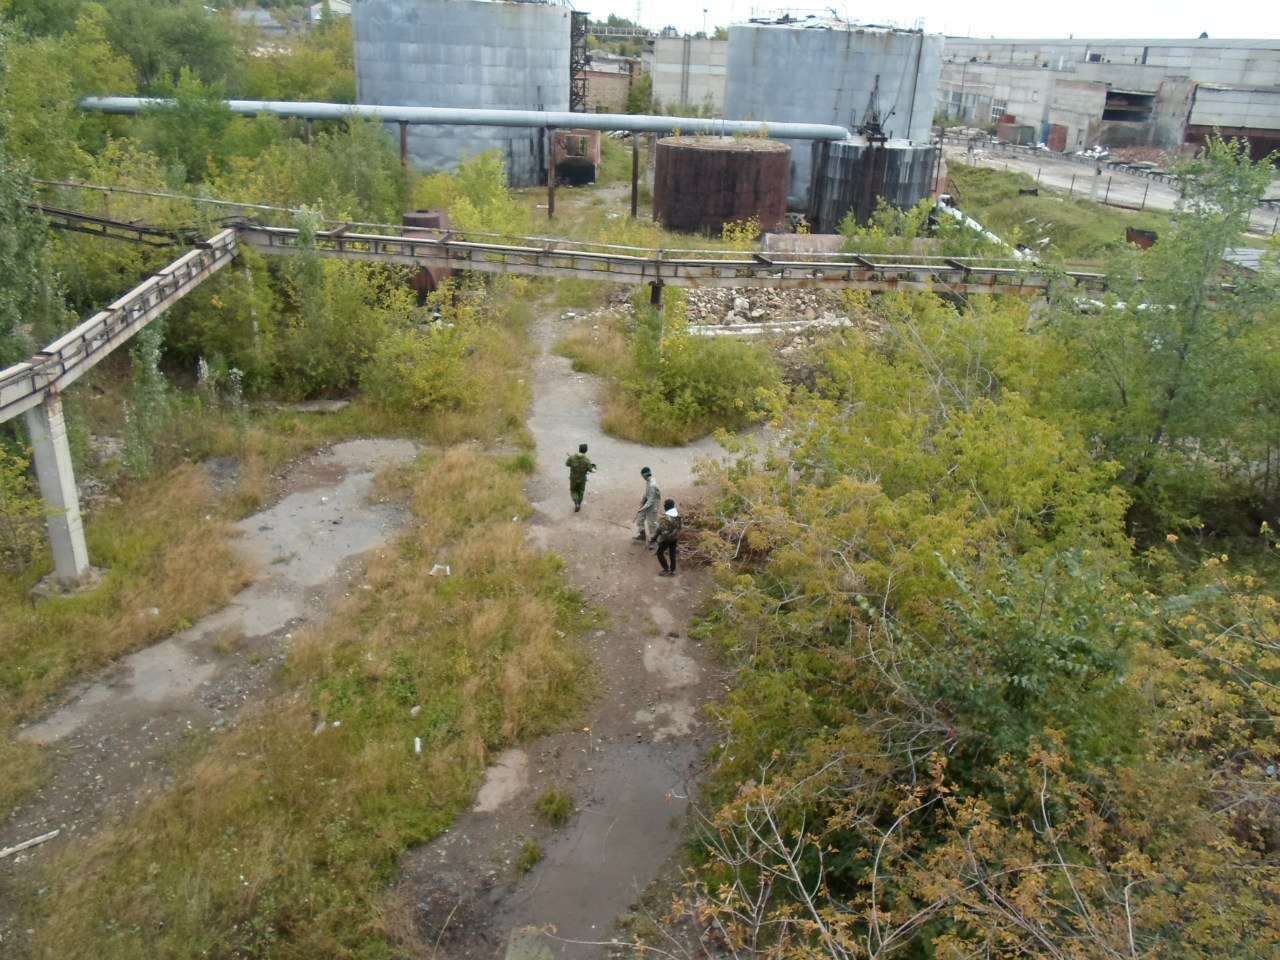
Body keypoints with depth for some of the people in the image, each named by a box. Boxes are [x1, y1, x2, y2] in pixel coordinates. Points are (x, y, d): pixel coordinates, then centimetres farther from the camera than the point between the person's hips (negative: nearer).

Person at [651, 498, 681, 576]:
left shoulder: (666, 517, -29)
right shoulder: (677, 514, -5)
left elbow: (661, 530, -25)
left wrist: (654, 539, -16)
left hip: (666, 539, -7)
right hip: (675, 537, 7)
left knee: (659, 553, 11)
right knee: (672, 554, 18)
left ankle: (667, 570, 11)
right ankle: (672, 571, 28)